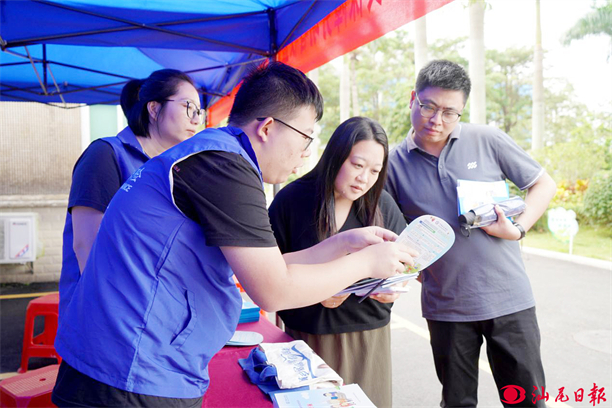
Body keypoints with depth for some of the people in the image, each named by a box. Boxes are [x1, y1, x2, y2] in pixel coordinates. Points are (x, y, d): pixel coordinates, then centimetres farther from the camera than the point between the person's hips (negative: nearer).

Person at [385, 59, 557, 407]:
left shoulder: (487, 140, -3)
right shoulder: (395, 163, -1)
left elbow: (545, 184, 5)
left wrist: (518, 229, -10)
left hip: (508, 298, 0)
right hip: (445, 306, 1)